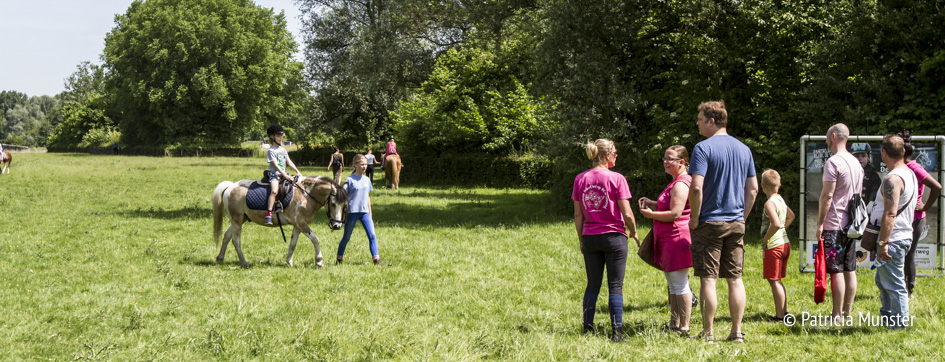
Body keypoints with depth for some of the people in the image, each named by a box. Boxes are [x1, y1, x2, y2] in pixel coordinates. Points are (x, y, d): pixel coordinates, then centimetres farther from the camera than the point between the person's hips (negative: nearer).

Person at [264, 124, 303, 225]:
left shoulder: (283, 150, 17)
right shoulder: (271, 151, -7)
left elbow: (289, 162, 16)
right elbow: (275, 165, -15)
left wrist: (297, 172, 3)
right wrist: (285, 176, -22)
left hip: (284, 174, 8)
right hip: (274, 174, -8)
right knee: (274, 191, -30)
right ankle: (268, 214, -36)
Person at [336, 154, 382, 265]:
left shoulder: (367, 180, 10)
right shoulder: (350, 180, -5)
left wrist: (370, 213, 17)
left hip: (365, 212, 4)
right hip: (352, 212, -4)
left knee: (372, 235, -7)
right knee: (346, 237, 6)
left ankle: (376, 259, -6)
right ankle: (339, 259, 19)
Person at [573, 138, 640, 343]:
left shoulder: (580, 179, 2)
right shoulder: (616, 179, -10)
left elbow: (578, 215, 5)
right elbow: (627, 214, -10)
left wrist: (581, 239, 15)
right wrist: (634, 233, 8)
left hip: (590, 239, 4)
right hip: (614, 237, -4)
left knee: (592, 286, 13)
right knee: (615, 286, 1)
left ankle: (588, 329, 15)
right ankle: (617, 331, 0)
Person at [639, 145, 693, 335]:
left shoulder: (681, 184, -15)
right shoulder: (676, 183, 19)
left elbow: (675, 214, -22)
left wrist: (651, 214, -10)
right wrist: (652, 204, 14)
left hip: (677, 240, -11)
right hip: (669, 241, 11)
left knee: (680, 285, -7)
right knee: (673, 286, 15)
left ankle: (684, 327, -3)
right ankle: (674, 325, 22)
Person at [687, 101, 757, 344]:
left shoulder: (703, 148, -10)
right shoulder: (744, 149, 10)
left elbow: (696, 188, -19)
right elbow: (753, 189, 12)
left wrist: (694, 219, -8)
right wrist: (742, 217, 16)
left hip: (710, 222, -6)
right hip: (736, 224, 6)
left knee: (708, 279, -1)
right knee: (735, 278, 9)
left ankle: (708, 333, 2)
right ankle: (737, 332, 10)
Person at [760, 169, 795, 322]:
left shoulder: (770, 203, -17)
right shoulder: (780, 199, 11)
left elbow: (776, 224, -29)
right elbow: (791, 216, 29)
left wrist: (766, 238, -17)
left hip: (774, 246, -9)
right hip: (785, 243, 9)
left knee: (774, 281, -3)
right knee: (777, 280, 19)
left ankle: (780, 315, -2)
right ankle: (784, 311, 25)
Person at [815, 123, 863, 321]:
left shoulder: (833, 162, -14)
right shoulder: (856, 162, 13)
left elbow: (827, 195, -16)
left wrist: (820, 223, -12)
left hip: (834, 225, -9)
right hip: (851, 223, 9)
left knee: (836, 271, -6)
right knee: (849, 269, 11)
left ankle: (837, 315, -4)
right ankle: (848, 312, 16)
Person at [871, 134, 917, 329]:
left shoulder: (893, 179, -19)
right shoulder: (910, 173, 14)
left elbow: (890, 215, -25)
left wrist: (882, 243, -23)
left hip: (893, 239, -10)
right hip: (904, 235, 10)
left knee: (894, 284, -4)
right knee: (882, 280, 21)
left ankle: (900, 326, 0)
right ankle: (889, 318, 29)